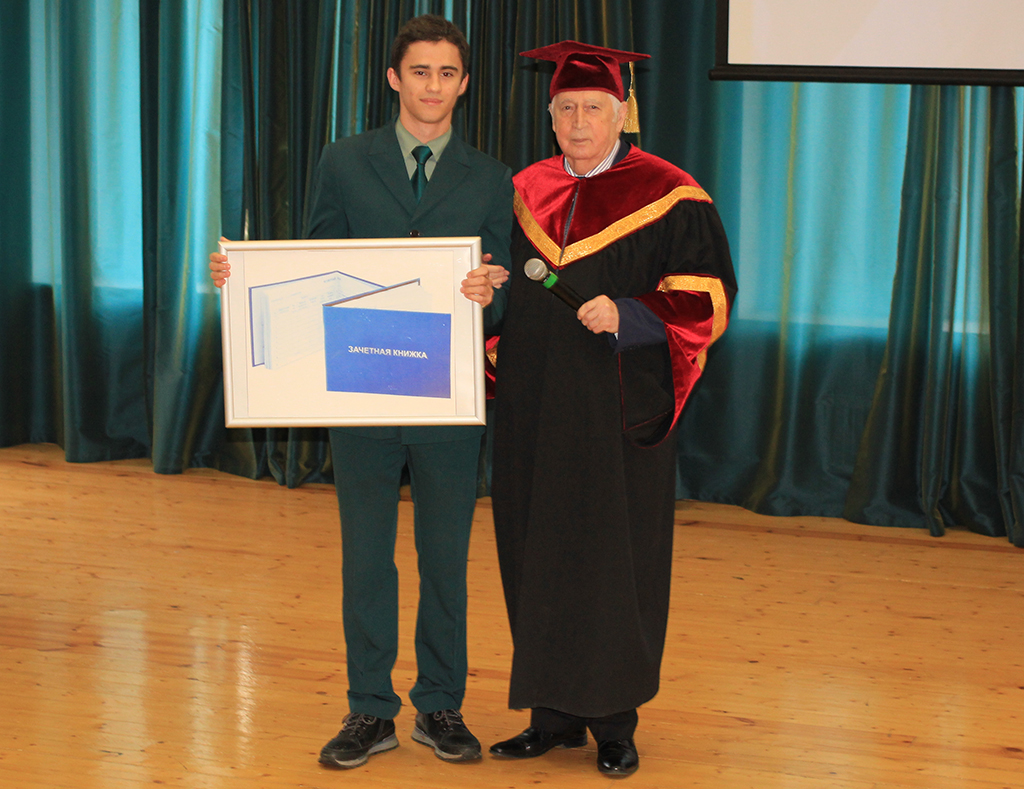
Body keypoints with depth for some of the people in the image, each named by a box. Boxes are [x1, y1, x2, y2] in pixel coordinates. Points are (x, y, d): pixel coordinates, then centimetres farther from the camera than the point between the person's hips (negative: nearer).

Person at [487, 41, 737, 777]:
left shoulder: (668, 197, -5)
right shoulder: (526, 192, 10)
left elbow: (709, 297, -8)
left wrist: (626, 316, -20)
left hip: (618, 413, -5)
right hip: (535, 413, 5)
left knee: (613, 562, 0)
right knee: (538, 558, 8)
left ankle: (613, 722, 13)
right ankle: (553, 714, 19)